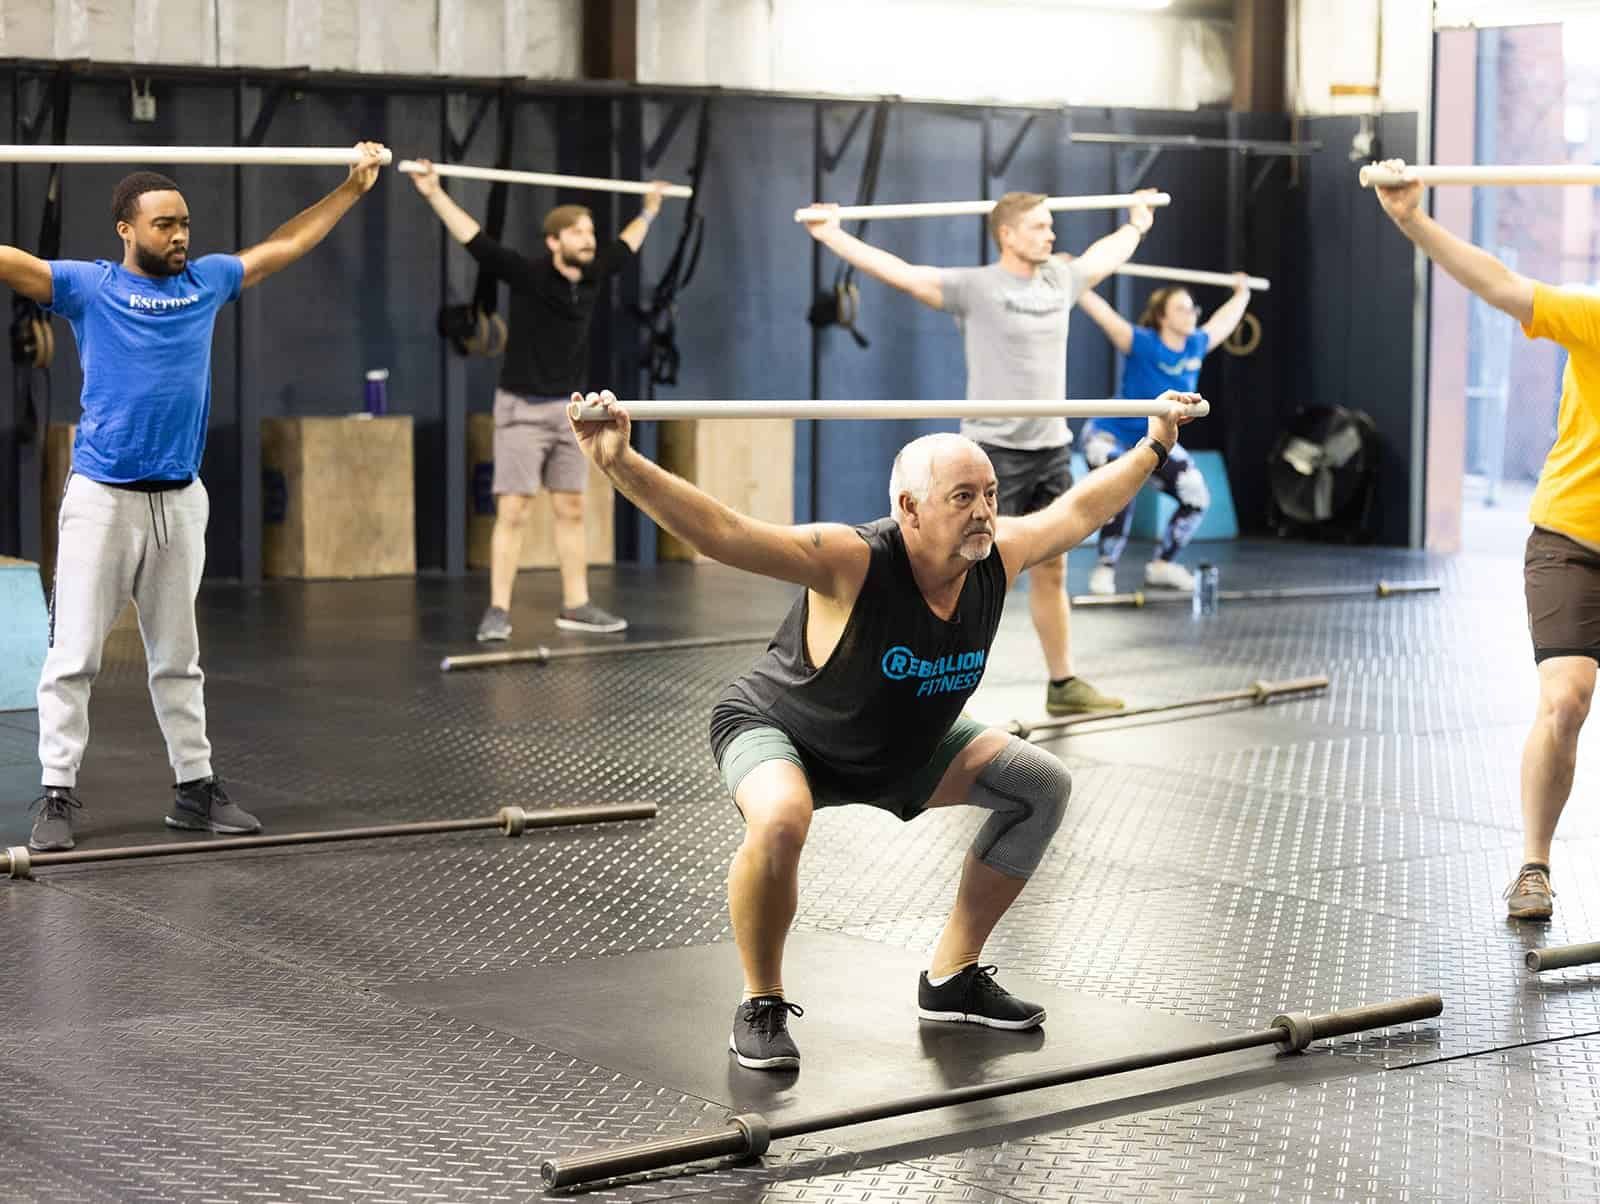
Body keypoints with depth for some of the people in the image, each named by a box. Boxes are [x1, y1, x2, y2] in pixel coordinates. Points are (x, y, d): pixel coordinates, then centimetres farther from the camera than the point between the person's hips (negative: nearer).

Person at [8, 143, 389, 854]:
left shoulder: (207, 281, 10)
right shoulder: (89, 286, -3)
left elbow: (284, 245, 21)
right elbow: (10, 261, -14)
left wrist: (353, 186, 27)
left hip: (180, 499, 4)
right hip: (102, 498, -4)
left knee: (177, 657, 14)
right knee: (73, 656, -3)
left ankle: (196, 788, 20)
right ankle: (57, 798, 1)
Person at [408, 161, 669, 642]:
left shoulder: (593, 276, 1)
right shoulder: (527, 275, -14)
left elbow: (625, 247, 21)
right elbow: (475, 239, -21)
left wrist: (649, 211, 36)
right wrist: (434, 193, -28)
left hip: (570, 409, 6)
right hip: (523, 409, -6)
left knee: (571, 509, 9)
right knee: (513, 511, -8)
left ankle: (575, 606, 15)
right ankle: (498, 611, -6)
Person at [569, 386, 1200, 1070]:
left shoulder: (997, 558, -18)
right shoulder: (853, 564, -36)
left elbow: (1077, 510, 3)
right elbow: (722, 532, -47)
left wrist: (1154, 447, 13)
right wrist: (619, 464, -59)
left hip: (901, 748, 7)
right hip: (778, 732, -7)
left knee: (1041, 786, 2)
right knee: (780, 822, -39)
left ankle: (952, 979, 13)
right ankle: (761, 1006, -13)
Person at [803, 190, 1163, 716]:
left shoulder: (1059, 281, 10)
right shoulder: (976, 288, -11)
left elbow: (1103, 257, 31)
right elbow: (900, 272, -16)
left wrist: (1137, 224, 47)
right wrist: (832, 236, -20)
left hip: (1052, 451, 7)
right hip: (995, 452, -6)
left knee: (1051, 572, 13)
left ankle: (1063, 685, 23)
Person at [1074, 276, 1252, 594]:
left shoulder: (1196, 345, -6)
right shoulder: (1141, 343, -23)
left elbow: (1224, 321, 14)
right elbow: (1102, 312, -28)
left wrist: (1242, 293, 28)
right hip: (1110, 436, -7)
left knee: (1197, 497, -3)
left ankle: (1162, 565, 13)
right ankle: (1105, 569, -7)